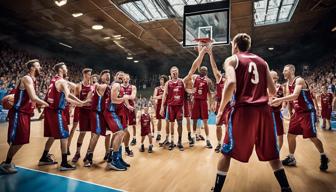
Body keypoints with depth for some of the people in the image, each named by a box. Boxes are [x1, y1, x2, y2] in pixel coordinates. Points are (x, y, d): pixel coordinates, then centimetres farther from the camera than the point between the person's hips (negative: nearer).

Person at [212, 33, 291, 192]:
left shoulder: (232, 60, 4)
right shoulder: (262, 61, 18)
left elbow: (231, 84, -16)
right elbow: (272, 91, 13)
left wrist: (221, 109, -7)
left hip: (243, 110, -4)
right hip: (263, 110, 5)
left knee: (227, 152, 9)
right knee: (271, 154, 19)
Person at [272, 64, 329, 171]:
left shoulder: (299, 80, -16)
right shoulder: (288, 84, 10)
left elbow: (295, 96, -31)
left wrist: (279, 100, -31)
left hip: (308, 112, -8)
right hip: (297, 112, 8)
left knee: (312, 137, -2)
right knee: (290, 135, 7)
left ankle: (323, 157, 23)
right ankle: (291, 159, 19)